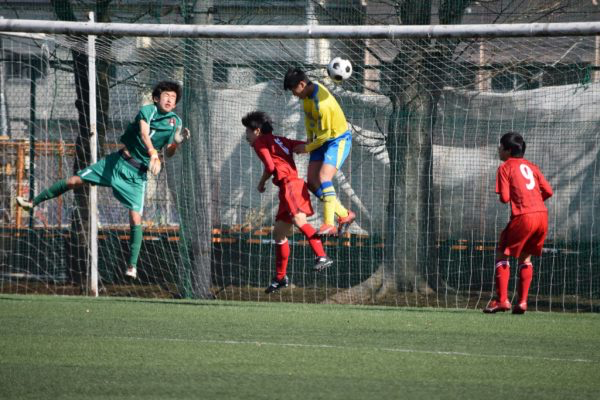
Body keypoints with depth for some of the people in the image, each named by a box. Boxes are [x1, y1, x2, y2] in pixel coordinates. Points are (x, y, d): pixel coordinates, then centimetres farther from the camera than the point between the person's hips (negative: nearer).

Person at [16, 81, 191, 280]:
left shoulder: (175, 122, 1)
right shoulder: (147, 110, -10)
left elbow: (169, 153, 9)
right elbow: (144, 134, -30)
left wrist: (177, 142, -14)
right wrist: (153, 154, -47)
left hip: (137, 175, 1)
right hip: (117, 162, -1)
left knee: (136, 219, -11)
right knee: (74, 181, -1)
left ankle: (132, 266, -5)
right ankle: (33, 202, 15)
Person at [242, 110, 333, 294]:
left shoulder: (260, 142, 4)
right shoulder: (279, 140, 26)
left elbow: (270, 167, -7)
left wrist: (261, 183, 7)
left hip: (290, 184, -10)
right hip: (287, 188, 10)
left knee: (299, 221, -29)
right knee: (279, 232, 13)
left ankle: (322, 257, -45)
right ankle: (280, 278, 19)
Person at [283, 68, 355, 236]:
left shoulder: (321, 104, -31)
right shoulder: (309, 92, -2)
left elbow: (324, 135, -24)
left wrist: (307, 148, -10)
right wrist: (309, 139, 9)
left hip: (339, 140, -10)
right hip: (323, 140, 10)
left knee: (324, 177, -26)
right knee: (312, 182, 1)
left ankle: (329, 225, -29)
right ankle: (344, 215, 11)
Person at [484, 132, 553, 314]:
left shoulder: (505, 168, 2)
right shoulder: (531, 166, 18)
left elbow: (504, 197, -7)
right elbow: (548, 191, 10)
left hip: (523, 216, -6)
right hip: (542, 214, 6)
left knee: (502, 253, 7)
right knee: (525, 257, 19)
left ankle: (502, 299, -3)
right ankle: (522, 301, 13)